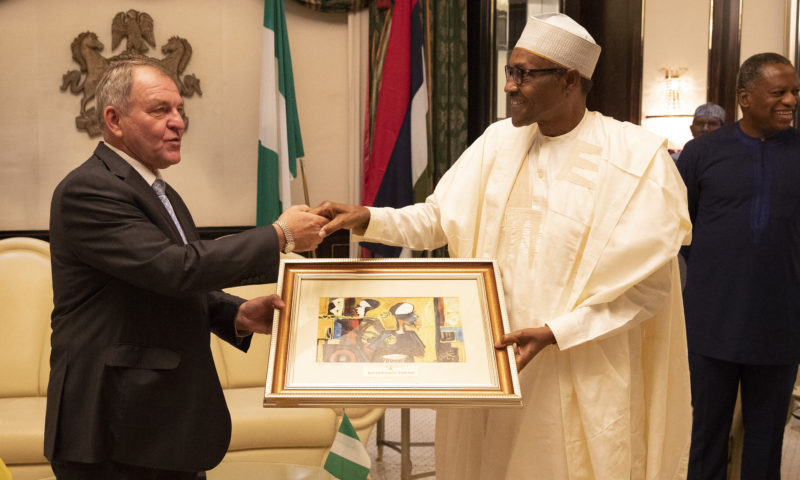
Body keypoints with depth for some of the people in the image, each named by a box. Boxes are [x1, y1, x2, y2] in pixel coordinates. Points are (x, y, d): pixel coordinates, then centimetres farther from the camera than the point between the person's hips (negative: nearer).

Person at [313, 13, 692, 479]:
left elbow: (646, 286, -12)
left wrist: (554, 332, -19)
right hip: (488, 356, 5)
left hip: (577, 378, -4)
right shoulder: (499, 141, 4)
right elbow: (437, 218, 5)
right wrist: (367, 218, -12)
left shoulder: (636, 158, -11)